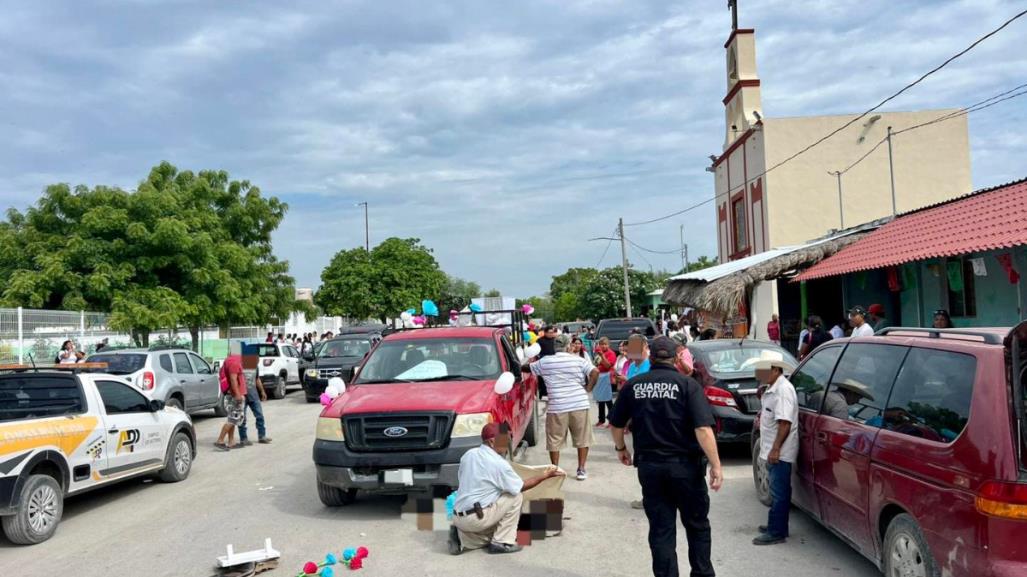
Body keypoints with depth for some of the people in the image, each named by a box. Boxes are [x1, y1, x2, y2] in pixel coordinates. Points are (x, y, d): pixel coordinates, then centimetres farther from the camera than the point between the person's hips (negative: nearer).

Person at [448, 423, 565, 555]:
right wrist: (545, 476, 9)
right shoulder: (498, 463, -13)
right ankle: (502, 542, 3)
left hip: (459, 517, 8)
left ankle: (461, 537, 7)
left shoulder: (468, 455, 8)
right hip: (475, 518, -8)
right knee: (515, 497, 2)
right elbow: (521, 487, -1)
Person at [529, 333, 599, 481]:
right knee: (582, 438, 12)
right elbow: (595, 372, -9)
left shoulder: (544, 362, 4)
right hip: (579, 404, 0)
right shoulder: (579, 360, 2)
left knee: (554, 440, 11)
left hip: (556, 407, 0)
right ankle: (581, 470, 14)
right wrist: (588, 389, 2)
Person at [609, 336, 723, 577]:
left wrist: (621, 448, 26)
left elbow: (616, 424, 8)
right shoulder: (687, 384, -9)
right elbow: (703, 429, -18)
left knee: (661, 530, 10)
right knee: (697, 525, 17)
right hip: (685, 465, -2)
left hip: (649, 466, 2)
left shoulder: (633, 385, 1)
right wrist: (716, 466, -14)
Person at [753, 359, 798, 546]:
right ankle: (776, 525, 28)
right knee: (777, 490, 18)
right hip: (773, 451, 10)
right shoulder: (772, 388, 12)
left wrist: (775, 449, -24)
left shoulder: (783, 389, -20)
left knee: (779, 492, -2)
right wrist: (762, 416, 6)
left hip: (780, 452, -10)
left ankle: (776, 532, 4)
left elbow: (785, 422, -24)